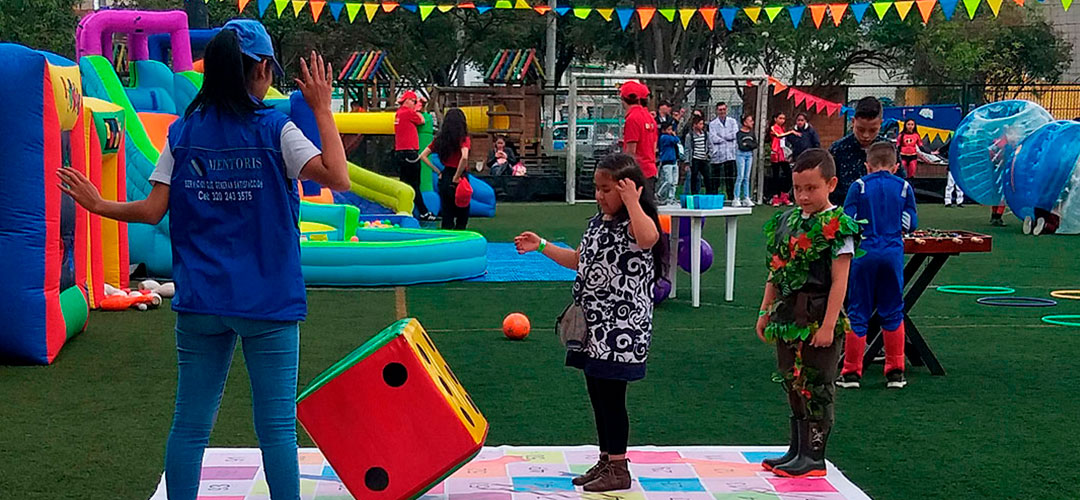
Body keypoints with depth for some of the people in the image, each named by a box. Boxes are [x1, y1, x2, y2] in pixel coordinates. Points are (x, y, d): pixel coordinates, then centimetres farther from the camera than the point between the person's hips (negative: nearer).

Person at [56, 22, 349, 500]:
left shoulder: (182, 132, 2)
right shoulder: (275, 129, -7)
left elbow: (153, 210, -2)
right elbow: (338, 178, -16)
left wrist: (100, 205, 15)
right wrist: (322, 110, -6)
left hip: (199, 302, 3)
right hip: (267, 302, -3)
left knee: (189, 424, 11)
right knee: (277, 426, 3)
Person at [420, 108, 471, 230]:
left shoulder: (440, 138, 5)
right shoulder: (463, 138, -10)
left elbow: (423, 156, 5)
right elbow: (464, 157, -27)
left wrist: (438, 171, 5)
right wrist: (456, 177, -17)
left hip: (444, 178, 5)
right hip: (458, 180, -5)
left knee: (446, 215, 11)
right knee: (462, 216, 6)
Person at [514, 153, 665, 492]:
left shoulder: (635, 222, -15)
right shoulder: (598, 221, 12)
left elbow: (648, 239, -42)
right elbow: (579, 260, 27)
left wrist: (632, 201, -38)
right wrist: (542, 246, 22)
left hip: (621, 329, -9)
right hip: (593, 325, 9)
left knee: (611, 395, -3)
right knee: (597, 394, 14)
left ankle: (618, 469, 8)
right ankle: (606, 461, 26)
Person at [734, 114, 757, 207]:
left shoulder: (752, 132, 10)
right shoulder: (739, 133, -7)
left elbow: (755, 145, 6)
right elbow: (741, 146, -15)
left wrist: (747, 144, -8)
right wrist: (750, 145, -5)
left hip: (749, 155, 5)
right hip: (741, 155, -5)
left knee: (747, 177, 7)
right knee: (740, 176, -9)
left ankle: (746, 198, 9)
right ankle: (736, 198, -7)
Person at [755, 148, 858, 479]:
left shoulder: (837, 226, -11)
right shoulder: (786, 221, 9)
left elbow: (839, 281, -14)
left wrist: (828, 325, -18)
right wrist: (766, 311, 13)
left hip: (819, 317, -7)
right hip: (788, 315, 7)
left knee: (817, 386, 1)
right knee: (792, 383, 14)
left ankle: (814, 455, 10)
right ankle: (797, 449, 25)